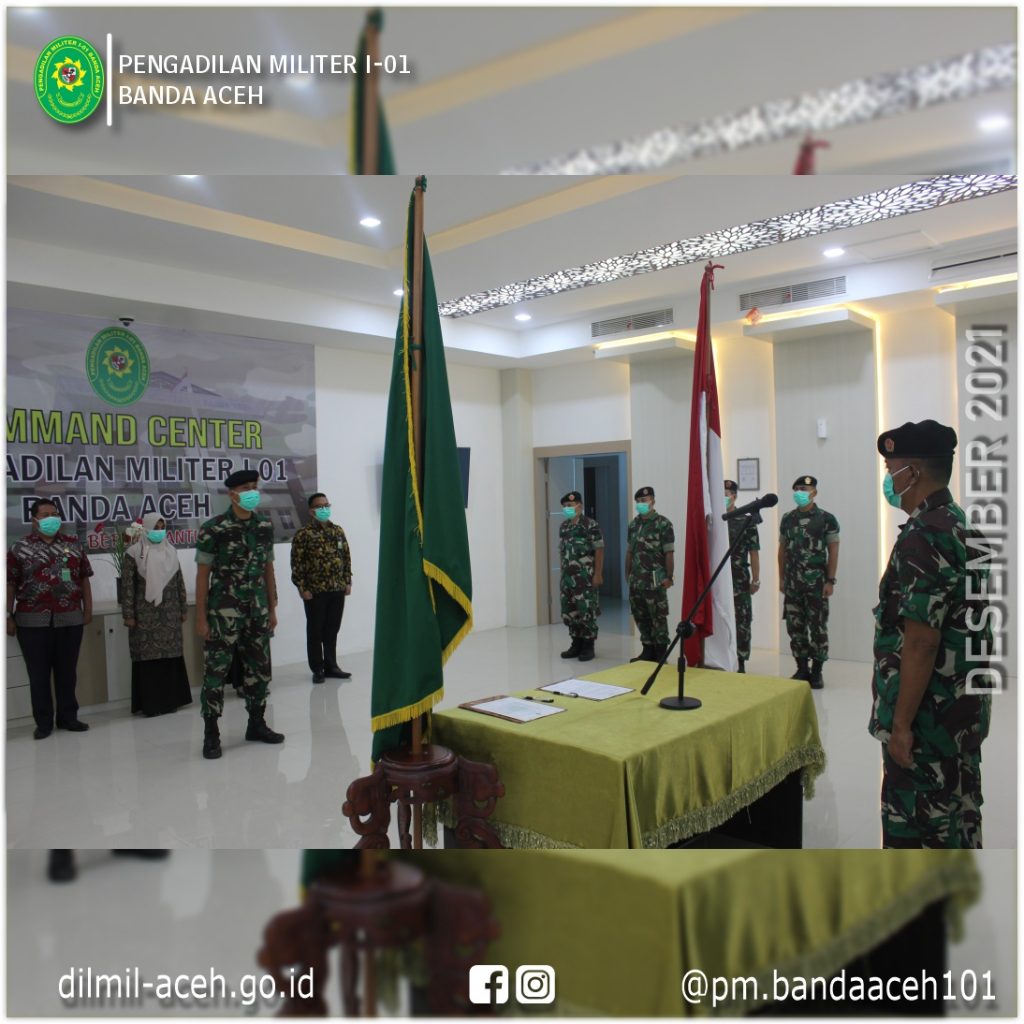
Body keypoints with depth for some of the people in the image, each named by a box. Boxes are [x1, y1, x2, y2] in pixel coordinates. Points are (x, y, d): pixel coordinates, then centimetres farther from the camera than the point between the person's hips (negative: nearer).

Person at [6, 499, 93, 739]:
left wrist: (88, 609, 6)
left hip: (70, 619, 2)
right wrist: (9, 616, -3)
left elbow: (84, 578, 10)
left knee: (67, 671, 9)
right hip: (33, 621, -2)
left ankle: (68, 717, 19)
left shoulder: (73, 544, 9)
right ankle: (43, 722, 13)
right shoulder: (19, 548, 2)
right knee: (39, 674, 4)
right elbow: (10, 584, 2)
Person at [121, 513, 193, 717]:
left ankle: (170, 699, 15)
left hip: (169, 614, 4)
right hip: (146, 614, -4)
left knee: (170, 655, 5)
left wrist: (183, 608, 11)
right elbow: (127, 585, -6)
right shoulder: (134, 553, -3)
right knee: (148, 657, -1)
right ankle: (150, 703, 6)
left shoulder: (170, 550, 10)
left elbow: (179, 581, 13)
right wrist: (128, 614, -10)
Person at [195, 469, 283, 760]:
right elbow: (203, 574, -7)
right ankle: (211, 734, 12)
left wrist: (272, 608, 12)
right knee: (216, 671, 0)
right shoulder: (213, 529, -9)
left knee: (260, 668, 11)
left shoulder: (265, 526, 6)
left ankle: (257, 724, 26)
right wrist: (201, 617, -9)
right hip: (224, 612, -5)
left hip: (257, 610, 5)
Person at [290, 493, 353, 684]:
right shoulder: (303, 534, -7)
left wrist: (347, 581, 9)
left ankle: (331, 666, 22)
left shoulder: (338, 531, 10)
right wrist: (302, 588, -12)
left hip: (338, 589, 5)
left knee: (332, 629, 12)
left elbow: (346, 557, 13)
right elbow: (297, 563, -9)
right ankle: (317, 669, 14)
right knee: (315, 631, 4)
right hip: (315, 591, -5)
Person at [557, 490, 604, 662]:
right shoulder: (563, 526, 12)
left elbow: (599, 550, -10)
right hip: (567, 576, 7)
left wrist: (598, 574, -14)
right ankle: (577, 644, 22)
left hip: (585, 577, -7)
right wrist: (562, 572, 15)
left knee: (586, 611, -3)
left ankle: (588, 646, 7)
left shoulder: (590, 524, -8)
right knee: (569, 612, 10)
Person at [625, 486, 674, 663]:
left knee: (658, 617, -1)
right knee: (640, 616, 11)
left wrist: (669, 577, -13)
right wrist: (627, 573, 14)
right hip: (636, 580, 6)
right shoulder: (633, 524, 12)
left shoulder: (663, 523, -7)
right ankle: (648, 650, 23)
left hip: (655, 580, -6)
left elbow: (669, 553, -10)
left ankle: (660, 653, 8)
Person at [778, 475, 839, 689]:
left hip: (816, 582, -4)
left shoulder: (826, 519, -2)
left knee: (818, 627, 1)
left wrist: (830, 581, -8)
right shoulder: (787, 519, 9)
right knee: (795, 627, 7)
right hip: (792, 582, 4)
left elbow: (833, 552, -3)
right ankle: (802, 669, 18)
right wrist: (781, 578, 10)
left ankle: (817, 672, 11)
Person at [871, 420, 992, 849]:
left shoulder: (923, 537, -21)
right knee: (957, 816, 19)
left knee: (914, 829, 3)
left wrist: (901, 724, -19)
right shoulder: (963, 527, 9)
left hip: (928, 716, -9)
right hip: (965, 708, 9)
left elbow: (920, 641, -24)